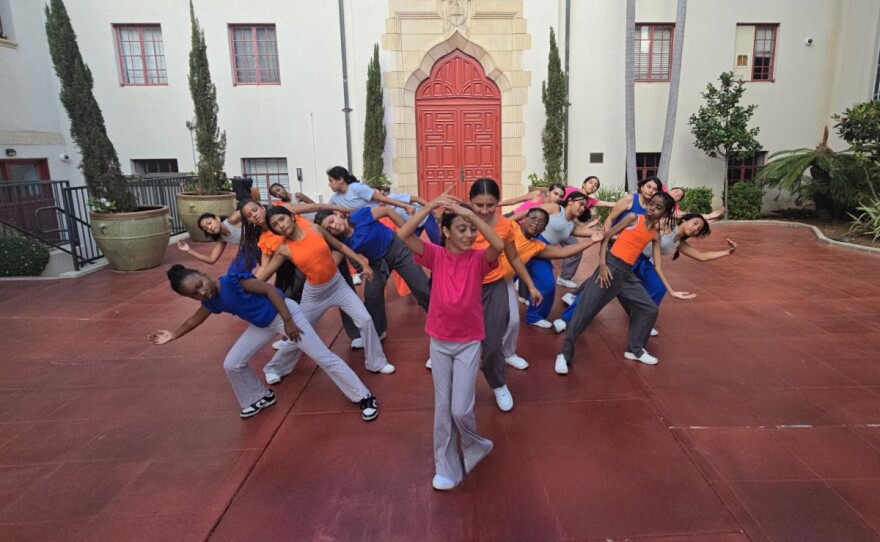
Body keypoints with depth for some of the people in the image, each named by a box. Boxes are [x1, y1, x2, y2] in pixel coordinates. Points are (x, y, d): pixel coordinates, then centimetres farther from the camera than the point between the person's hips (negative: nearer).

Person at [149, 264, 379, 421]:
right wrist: (173, 335, 20)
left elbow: (270, 290, -22)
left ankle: (365, 398, -3)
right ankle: (261, 397, 31)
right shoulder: (212, 301, -1)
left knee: (323, 356, -10)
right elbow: (195, 320, 21)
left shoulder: (233, 280, -24)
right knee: (232, 364, 6)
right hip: (262, 325, 8)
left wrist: (288, 321, -22)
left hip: (284, 313, -8)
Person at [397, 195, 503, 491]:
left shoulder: (478, 258, -9)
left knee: (461, 410, -2)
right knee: (442, 407, 10)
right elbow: (403, 235, -21)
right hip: (439, 341, 2)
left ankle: (475, 447, 31)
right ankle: (446, 468, 27)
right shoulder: (436, 255, -7)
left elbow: (499, 245, -31)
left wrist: (470, 213, -32)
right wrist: (430, 206, -28)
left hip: (469, 343, -1)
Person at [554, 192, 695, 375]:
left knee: (650, 310, 8)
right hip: (610, 267, -6)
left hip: (627, 274, 6)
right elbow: (606, 236, -6)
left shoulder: (655, 235, 11)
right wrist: (602, 264, -16)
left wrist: (671, 291, 6)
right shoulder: (633, 218, -2)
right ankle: (565, 354, -2)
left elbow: (658, 267, 12)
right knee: (585, 311, -9)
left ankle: (635, 349, 25)